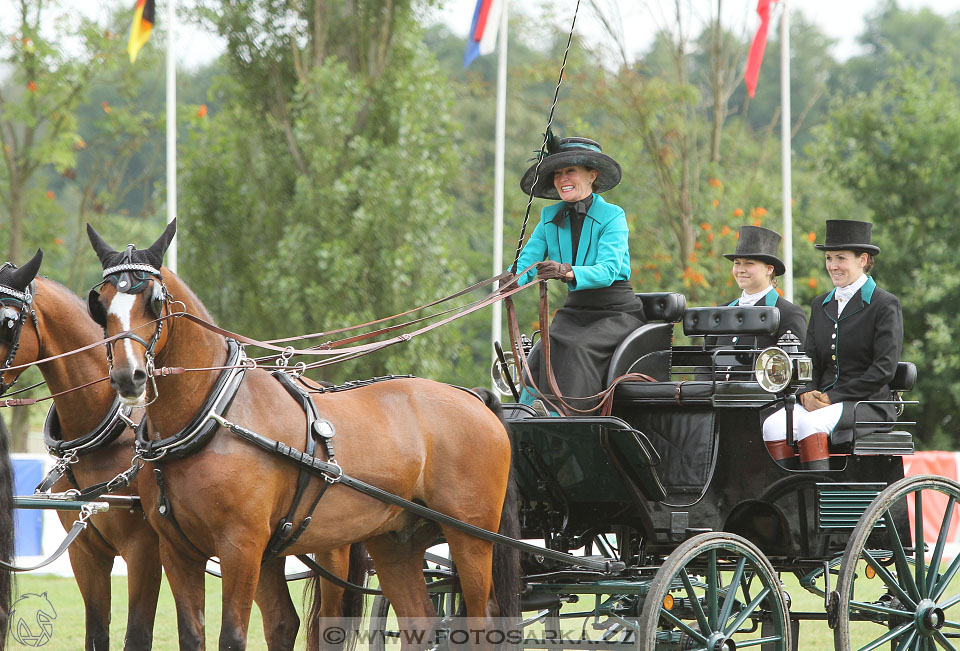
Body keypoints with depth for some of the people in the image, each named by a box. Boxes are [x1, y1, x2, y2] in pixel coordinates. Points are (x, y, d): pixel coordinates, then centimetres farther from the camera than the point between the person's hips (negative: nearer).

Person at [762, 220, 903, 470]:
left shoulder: (885, 305, -1)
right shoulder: (821, 305, 19)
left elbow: (884, 369, -10)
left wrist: (834, 397, -14)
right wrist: (807, 393, -7)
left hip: (868, 404, -6)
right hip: (821, 401, 6)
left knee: (811, 424, -34)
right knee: (773, 425, -23)